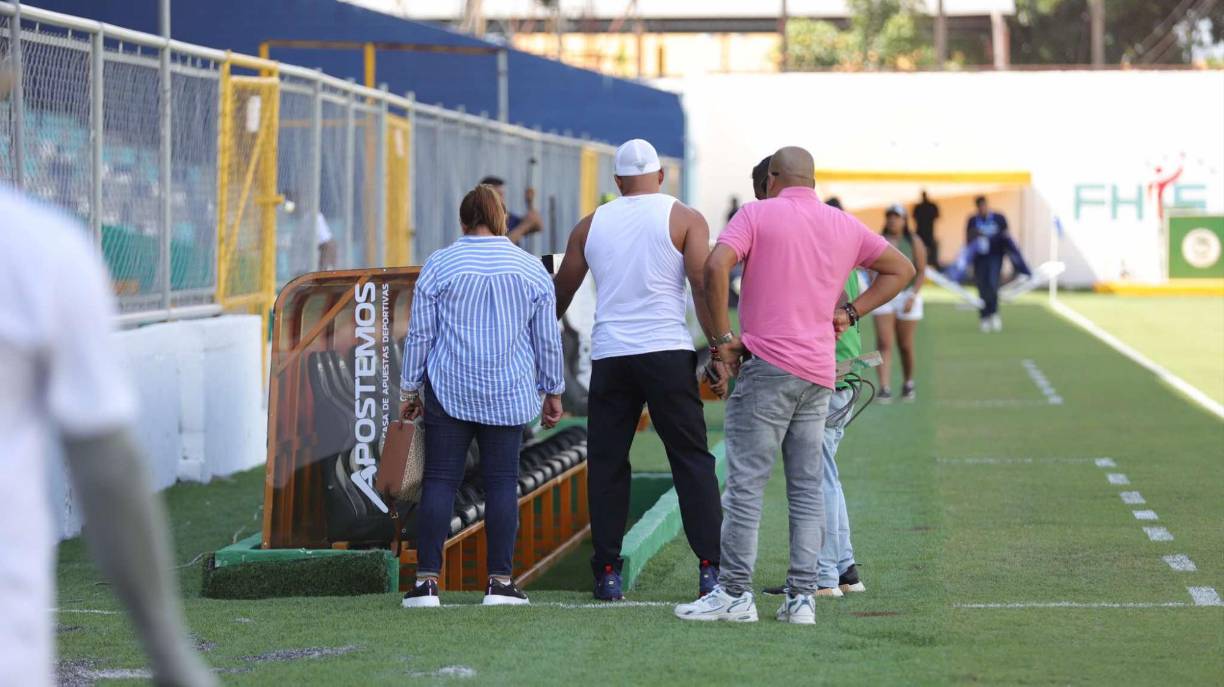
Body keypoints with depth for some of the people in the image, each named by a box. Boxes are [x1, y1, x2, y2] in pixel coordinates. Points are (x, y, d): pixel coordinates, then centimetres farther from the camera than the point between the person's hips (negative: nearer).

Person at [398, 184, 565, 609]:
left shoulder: (439, 265, 0)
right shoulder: (532, 269, 4)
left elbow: (419, 334, 2)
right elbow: (548, 339, 8)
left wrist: (410, 389, 10)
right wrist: (553, 391, 18)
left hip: (448, 393, -1)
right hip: (509, 395, 1)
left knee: (440, 481, 0)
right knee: (502, 482, 4)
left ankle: (427, 581, -4)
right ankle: (500, 582, 1)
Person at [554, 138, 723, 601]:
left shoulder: (590, 225, 12)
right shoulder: (684, 220, 3)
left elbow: (561, 293, 20)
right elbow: (703, 286, -7)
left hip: (609, 356, 2)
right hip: (667, 352, -2)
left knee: (606, 463, 7)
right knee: (691, 458, 1)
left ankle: (607, 573, 4)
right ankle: (710, 567, -7)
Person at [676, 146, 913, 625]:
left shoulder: (758, 213, -2)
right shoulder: (845, 226, 14)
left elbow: (716, 267, -17)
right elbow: (901, 269, 25)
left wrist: (723, 338, -9)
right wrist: (850, 312, 17)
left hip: (768, 366, -5)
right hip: (820, 371, 5)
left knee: (746, 482, -3)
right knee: (807, 488, 8)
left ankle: (734, 593, -3)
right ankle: (802, 597, 4)